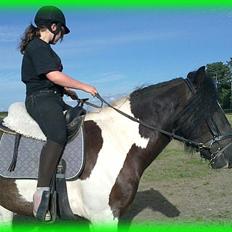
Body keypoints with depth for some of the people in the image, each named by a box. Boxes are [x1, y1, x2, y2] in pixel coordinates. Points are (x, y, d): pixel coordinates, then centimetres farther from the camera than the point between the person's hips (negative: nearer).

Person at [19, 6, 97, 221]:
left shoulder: (43, 48, 22)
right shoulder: (37, 46, -9)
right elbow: (54, 76, -19)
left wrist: (67, 90, 20)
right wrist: (84, 86, -12)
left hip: (53, 99, 11)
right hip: (40, 99, -11)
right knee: (59, 135, -35)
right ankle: (42, 191, -37)